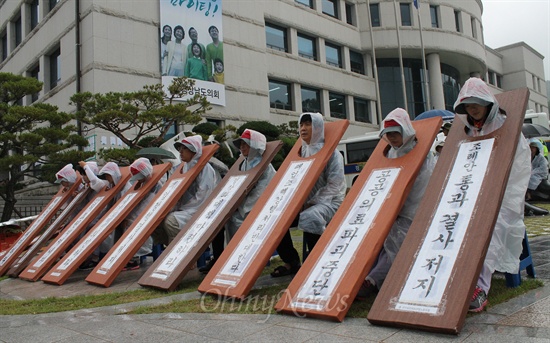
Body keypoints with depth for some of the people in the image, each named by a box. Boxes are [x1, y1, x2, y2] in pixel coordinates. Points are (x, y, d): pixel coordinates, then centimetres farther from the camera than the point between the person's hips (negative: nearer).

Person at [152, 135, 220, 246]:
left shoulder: (205, 168, -11)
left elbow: (201, 197, -17)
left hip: (199, 211, -8)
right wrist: (174, 207, 0)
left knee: (171, 221, -28)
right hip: (186, 209, 8)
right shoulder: (184, 167, 14)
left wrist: (182, 208, -14)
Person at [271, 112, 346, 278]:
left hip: (329, 201, -6)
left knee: (309, 218, -36)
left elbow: (334, 184, -13)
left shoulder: (330, 151, -6)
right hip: (306, 202, 7)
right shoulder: (301, 151, 11)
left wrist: (315, 203, -18)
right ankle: (292, 262, 2)